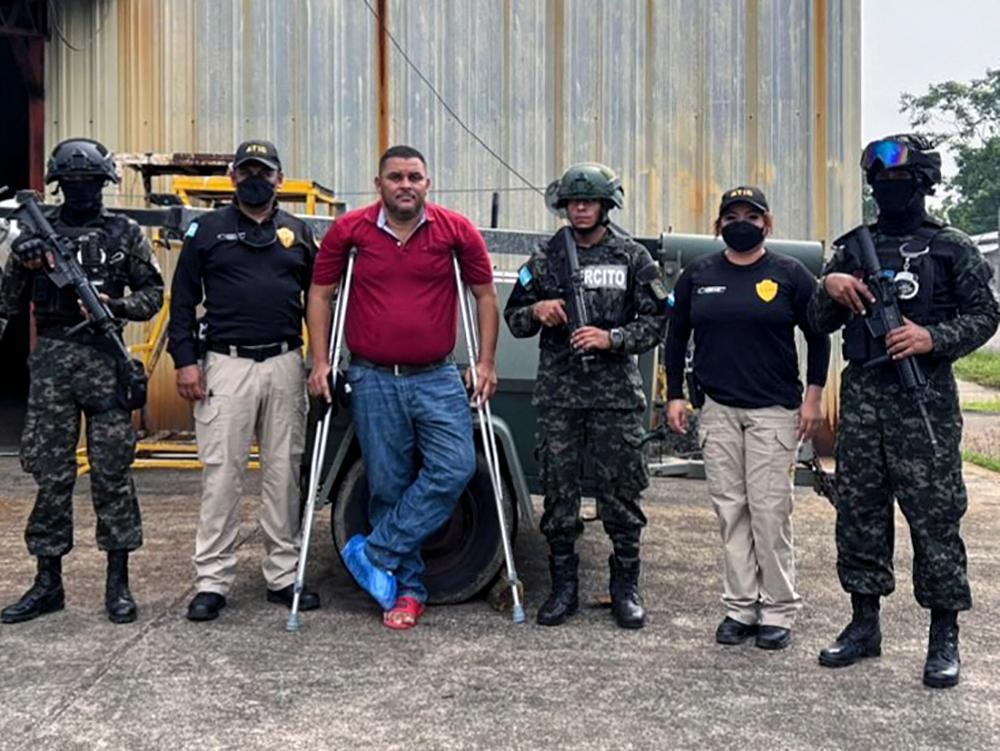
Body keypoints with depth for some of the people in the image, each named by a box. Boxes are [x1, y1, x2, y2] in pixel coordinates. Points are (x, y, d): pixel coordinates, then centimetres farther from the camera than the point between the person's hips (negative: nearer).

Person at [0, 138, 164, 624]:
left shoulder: (125, 233, 7)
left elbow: (152, 295, 7)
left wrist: (116, 305, -12)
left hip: (106, 360, -2)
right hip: (51, 361, 2)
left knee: (112, 471, 1)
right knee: (51, 473, 6)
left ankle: (118, 582, 10)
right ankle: (48, 582, 16)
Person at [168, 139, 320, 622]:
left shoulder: (298, 233, 13)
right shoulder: (207, 230, 6)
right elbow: (183, 300, 4)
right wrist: (185, 360, -5)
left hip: (286, 365, 3)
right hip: (226, 366, -2)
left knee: (284, 473, 6)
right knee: (221, 474, -2)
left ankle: (283, 574, 16)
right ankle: (213, 581, 5)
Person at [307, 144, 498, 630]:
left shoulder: (457, 230, -1)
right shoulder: (349, 230, 0)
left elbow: (484, 294, 7)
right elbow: (320, 294, 7)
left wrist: (486, 362, 2)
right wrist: (319, 362, 1)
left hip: (437, 379, 1)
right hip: (373, 381, 0)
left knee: (455, 469, -13)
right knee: (389, 486, 4)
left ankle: (375, 554, 2)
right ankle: (407, 589, 19)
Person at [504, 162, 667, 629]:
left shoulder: (632, 258, 4)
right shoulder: (546, 257, 9)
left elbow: (656, 322, 1)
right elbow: (513, 318, 13)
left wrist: (612, 338, -15)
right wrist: (536, 312, -9)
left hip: (616, 392, -1)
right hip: (557, 393, 2)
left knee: (621, 493, 3)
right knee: (558, 493, 6)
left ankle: (625, 588, 17)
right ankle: (563, 587, 18)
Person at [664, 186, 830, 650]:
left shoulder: (789, 275, 1)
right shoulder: (697, 276, 9)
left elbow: (818, 336, 4)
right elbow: (676, 336, 14)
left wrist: (813, 397, -1)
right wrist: (675, 395, 8)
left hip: (774, 411, -3)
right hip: (718, 411, 3)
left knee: (770, 510, -4)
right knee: (730, 510, 6)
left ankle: (778, 611, 8)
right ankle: (740, 607, 15)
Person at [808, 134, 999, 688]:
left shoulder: (951, 248, 3)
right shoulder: (852, 247, 13)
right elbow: (821, 323, 14)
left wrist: (933, 338, -16)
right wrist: (829, 287, -6)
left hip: (924, 400, -4)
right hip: (861, 397, 4)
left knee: (934, 517, -1)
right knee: (858, 512, 8)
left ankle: (944, 639, 10)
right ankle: (864, 624, 21)